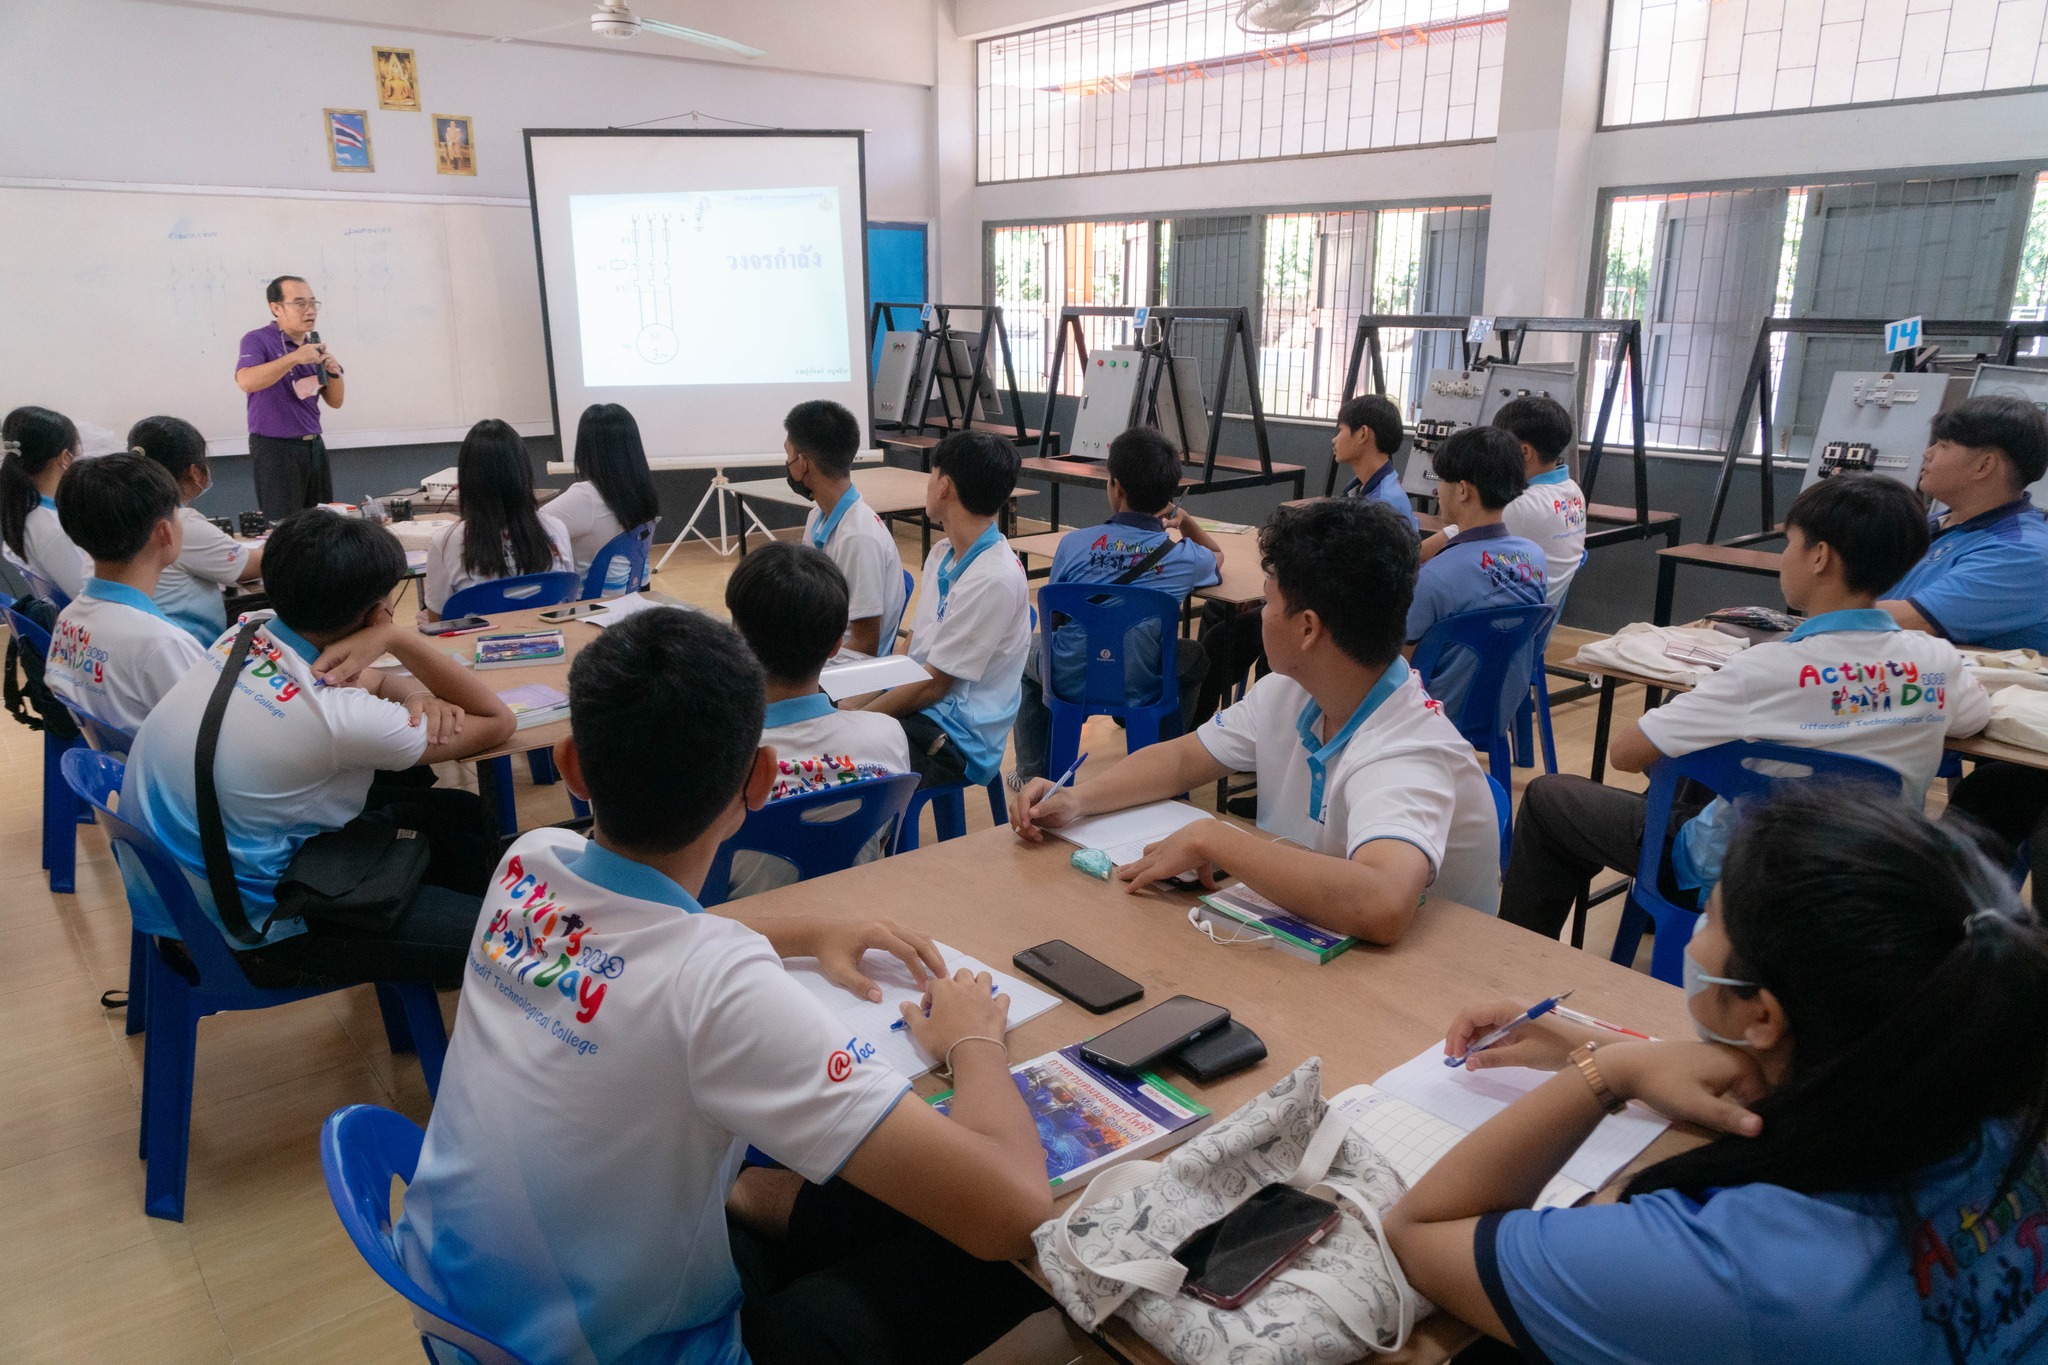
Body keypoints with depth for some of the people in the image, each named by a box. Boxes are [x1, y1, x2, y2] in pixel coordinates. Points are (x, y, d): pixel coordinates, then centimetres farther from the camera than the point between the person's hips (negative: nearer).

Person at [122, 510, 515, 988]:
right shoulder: (337, 718, -30)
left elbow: (379, 681, 9)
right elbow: (497, 722, -16)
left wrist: (423, 696, -14)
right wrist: (398, 636, -20)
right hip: (245, 936, -9)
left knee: (460, 813, 13)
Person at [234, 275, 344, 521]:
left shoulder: (314, 345, 12)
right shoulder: (257, 340, -7)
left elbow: (335, 402, 14)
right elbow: (246, 381, -26)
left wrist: (334, 372, -6)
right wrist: (294, 357, -30)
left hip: (313, 446, 6)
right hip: (275, 449, -6)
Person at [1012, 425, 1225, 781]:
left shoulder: (1073, 543, -13)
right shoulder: (1184, 558, -11)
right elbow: (1217, 557, 17)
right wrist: (1184, 520, 8)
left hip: (1069, 682, 0)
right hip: (1140, 689, 0)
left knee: (1030, 648, 36)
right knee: (1193, 657, 31)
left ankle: (1031, 772, 40)